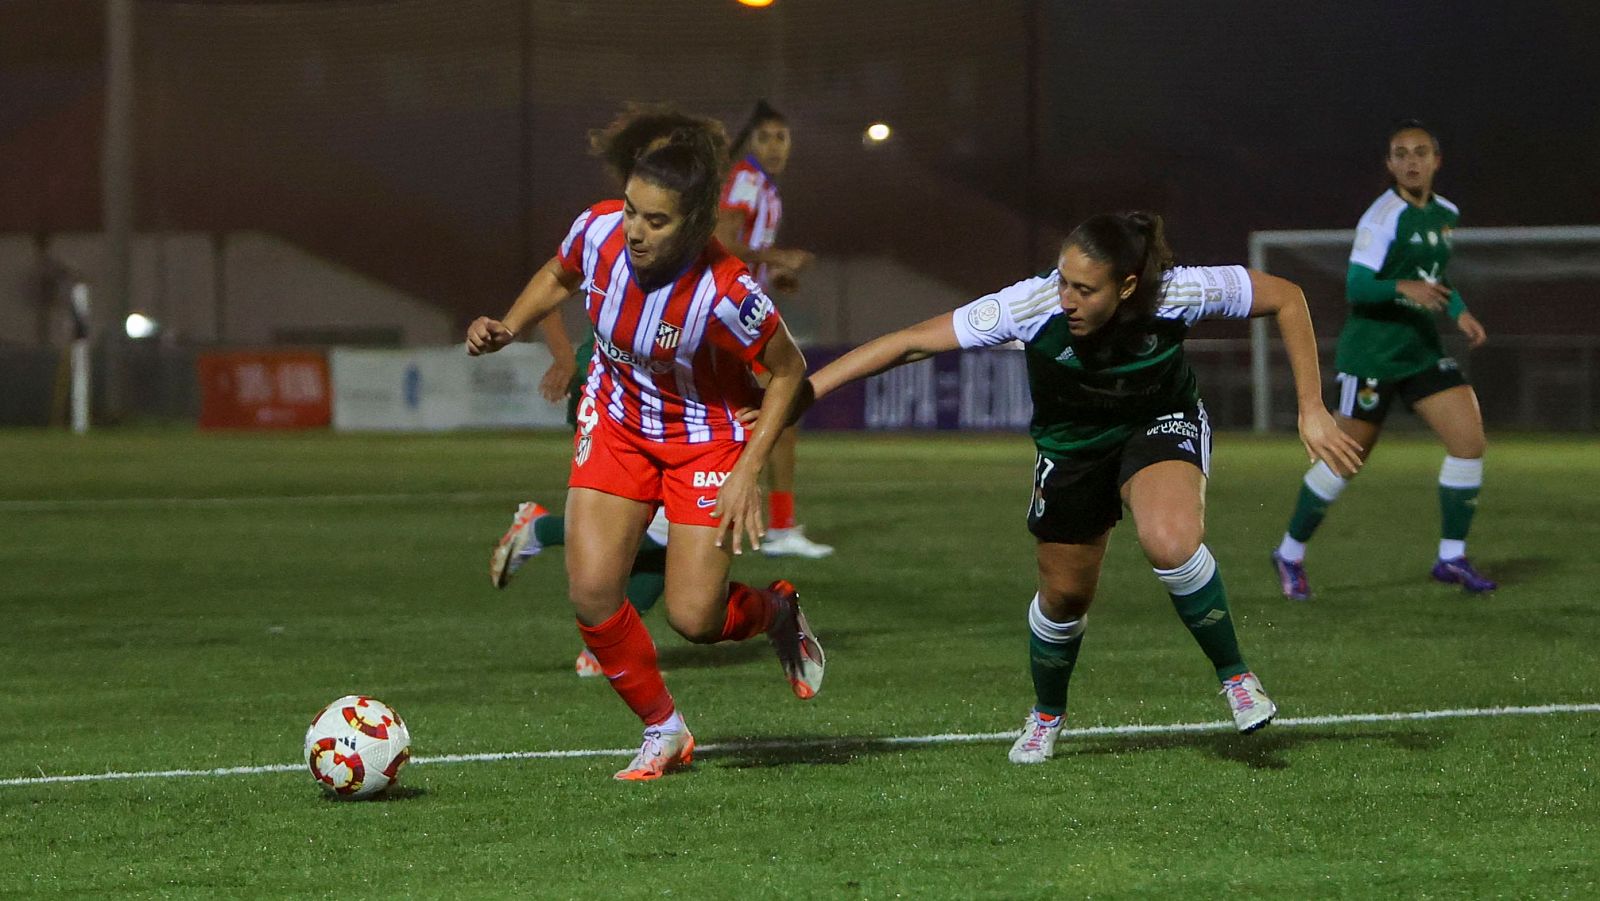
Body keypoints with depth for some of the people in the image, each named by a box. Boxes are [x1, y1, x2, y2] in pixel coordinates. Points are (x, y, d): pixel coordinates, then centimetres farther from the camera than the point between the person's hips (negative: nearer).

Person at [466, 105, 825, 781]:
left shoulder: (725, 292, -33)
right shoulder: (598, 231, -21)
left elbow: (788, 370, -16)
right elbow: (558, 277, 5)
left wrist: (747, 473, -21)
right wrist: (508, 328, -11)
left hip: (705, 436, -4)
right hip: (616, 420, 4)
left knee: (693, 619, -8)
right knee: (591, 594, -8)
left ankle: (775, 611, 29)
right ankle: (663, 731, 14)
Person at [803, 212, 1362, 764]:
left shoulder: (1178, 293, -32)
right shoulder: (1032, 307, -32)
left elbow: (1286, 298, -16)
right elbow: (913, 342, -26)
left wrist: (1311, 408, -16)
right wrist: (804, 389, -30)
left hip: (1162, 426, -2)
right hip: (1070, 445, 2)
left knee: (1170, 542, -31)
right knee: (1065, 593, 10)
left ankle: (1235, 677, -9)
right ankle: (1046, 715, 41)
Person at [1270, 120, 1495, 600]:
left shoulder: (1445, 213, 9)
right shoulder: (1383, 218, -16)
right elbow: (1356, 286, -23)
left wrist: (1460, 313, 10)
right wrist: (1404, 288, -39)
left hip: (1421, 348, 7)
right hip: (1372, 352, -7)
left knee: (1470, 440, -7)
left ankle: (1452, 557, 4)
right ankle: (1290, 552, 18)